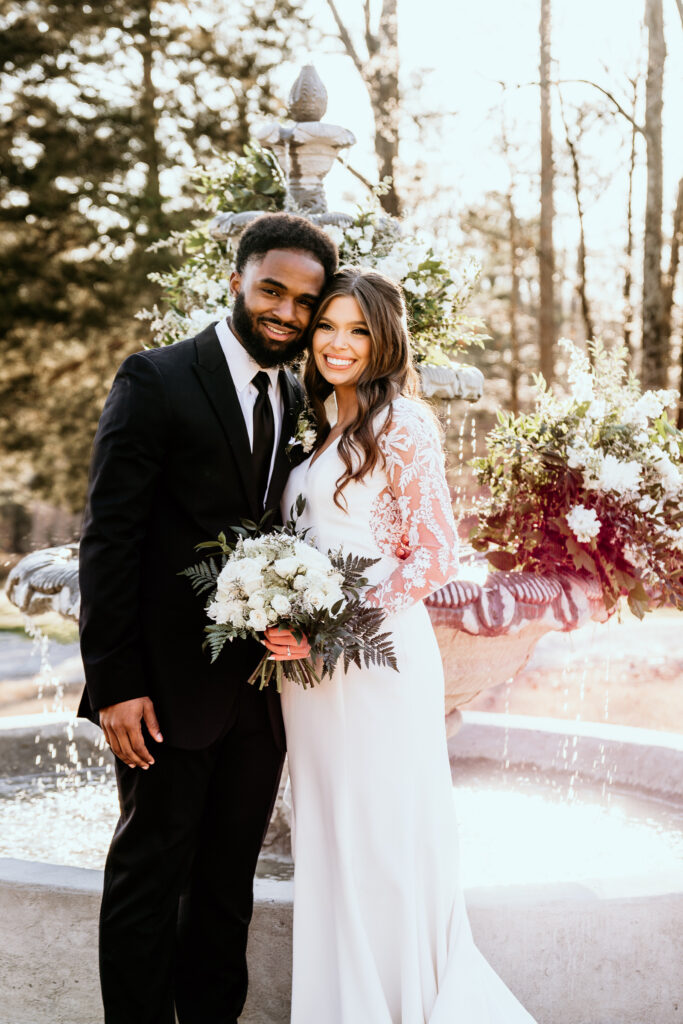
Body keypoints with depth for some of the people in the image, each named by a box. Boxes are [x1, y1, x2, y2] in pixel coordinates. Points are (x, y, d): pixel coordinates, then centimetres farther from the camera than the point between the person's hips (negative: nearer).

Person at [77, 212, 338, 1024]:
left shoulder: (301, 403, 10)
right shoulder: (155, 380, -6)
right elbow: (108, 540, -11)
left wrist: (302, 632, -3)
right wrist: (114, 683, -15)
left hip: (264, 683, 5)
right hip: (172, 684, -5)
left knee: (228, 881, 15)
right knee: (149, 877, 6)